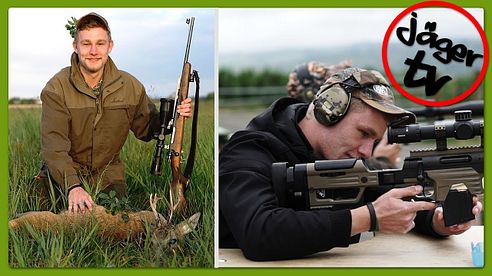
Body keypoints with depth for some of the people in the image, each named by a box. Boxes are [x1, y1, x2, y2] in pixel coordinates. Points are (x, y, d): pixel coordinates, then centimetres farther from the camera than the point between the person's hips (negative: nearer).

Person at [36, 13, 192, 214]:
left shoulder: (130, 86, 0)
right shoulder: (56, 89, -12)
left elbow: (146, 129, 13)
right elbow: (53, 147, -21)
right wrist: (73, 187, -37)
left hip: (108, 177, 2)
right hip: (63, 177, -2)